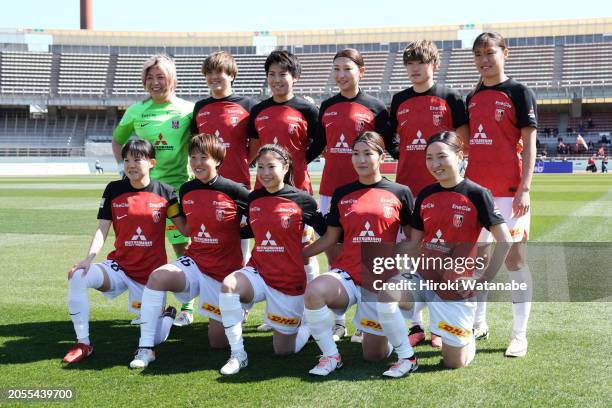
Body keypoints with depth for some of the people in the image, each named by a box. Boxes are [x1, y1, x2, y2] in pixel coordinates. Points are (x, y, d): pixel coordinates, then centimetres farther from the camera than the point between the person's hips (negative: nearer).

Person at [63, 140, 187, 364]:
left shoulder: (164, 192, -3)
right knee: (77, 276, -27)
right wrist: (89, 257, -19)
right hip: (120, 267, 2)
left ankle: (168, 314, 34)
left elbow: (186, 228, 2)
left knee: (155, 339, -5)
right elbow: (102, 229, -4)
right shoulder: (114, 190, 0)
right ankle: (83, 343, -13)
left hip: (152, 274, -1)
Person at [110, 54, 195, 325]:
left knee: (182, 246, 0)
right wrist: (123, 166, 9)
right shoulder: (136, 111, 7)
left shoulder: (187, 110, 0)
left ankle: (186, 307, 11)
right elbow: (117, 140, 21)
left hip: (178, 185, -2)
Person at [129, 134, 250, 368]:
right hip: (194, 263, 3)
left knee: (219, 342, 2)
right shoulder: (186, 190, 2)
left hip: (225, 271, -3)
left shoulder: (234, 191, -13)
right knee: (157, 276, -30)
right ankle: (145, 348, -21)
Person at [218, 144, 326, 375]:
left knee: (283, 350, 4)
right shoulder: (253, 199, 2)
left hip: (290, 280, -3)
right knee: (228, 285, -32)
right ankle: (238, 355, -19)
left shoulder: (302, 200, -10)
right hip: (258, 272, 3)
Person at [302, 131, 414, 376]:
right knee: (314, 291, -34)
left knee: (374, 355, 0)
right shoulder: (342, 194, 8)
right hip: (346, 274, 1)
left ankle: (374, 327, 38)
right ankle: (330, 356, -13)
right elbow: (330, 238, 12)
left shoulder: (400, 193, 2)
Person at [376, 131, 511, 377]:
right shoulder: (425, 195, 7)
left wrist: (484, 280, -10)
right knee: (387, 295, -28)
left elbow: (504, 241, -9)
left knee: (455, 362, 0)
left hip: (455, 286, -4)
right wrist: (401, 268, -2)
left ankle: (468, 336, 36)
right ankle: (406, 359, -9)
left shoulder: (476, 194, -9)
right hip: (423, 277, 4)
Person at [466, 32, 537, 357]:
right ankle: (479, 323, 23)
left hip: (509, 190, -6)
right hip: (476, 188, 6)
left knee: (514, 258, -3)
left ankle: (519, 334, 3)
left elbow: (529, 144, -7)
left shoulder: (519, 93, -3)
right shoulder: (472, 98, 14)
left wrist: (525, 188, -15)